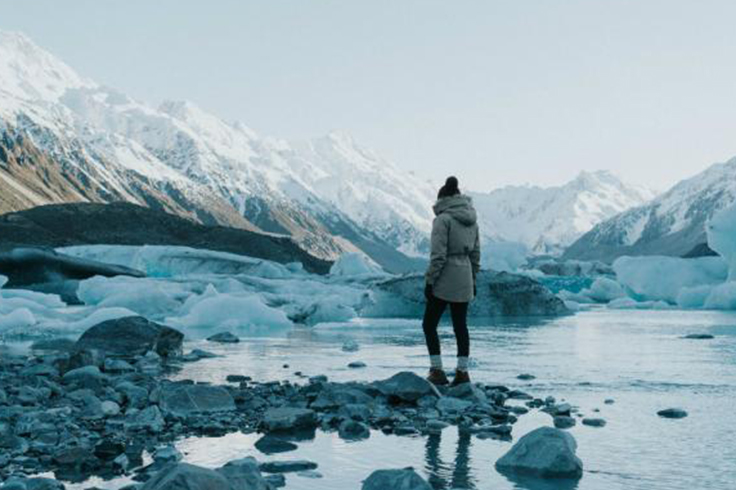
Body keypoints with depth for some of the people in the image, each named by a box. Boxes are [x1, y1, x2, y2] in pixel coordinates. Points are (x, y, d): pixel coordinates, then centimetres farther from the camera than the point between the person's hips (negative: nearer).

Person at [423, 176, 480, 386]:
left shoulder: (443, 219, -12)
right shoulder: (471, 220, 9)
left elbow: (438, 255, -16)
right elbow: (476, 253, 13)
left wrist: (429, 281, -10)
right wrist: (473, 280, 20)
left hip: (445, 281, -7)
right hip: (465, 280, 7)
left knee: (429, 324, 5)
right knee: (460, 326, 11)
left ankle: (437, 371, 1)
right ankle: (462, 371, 11)